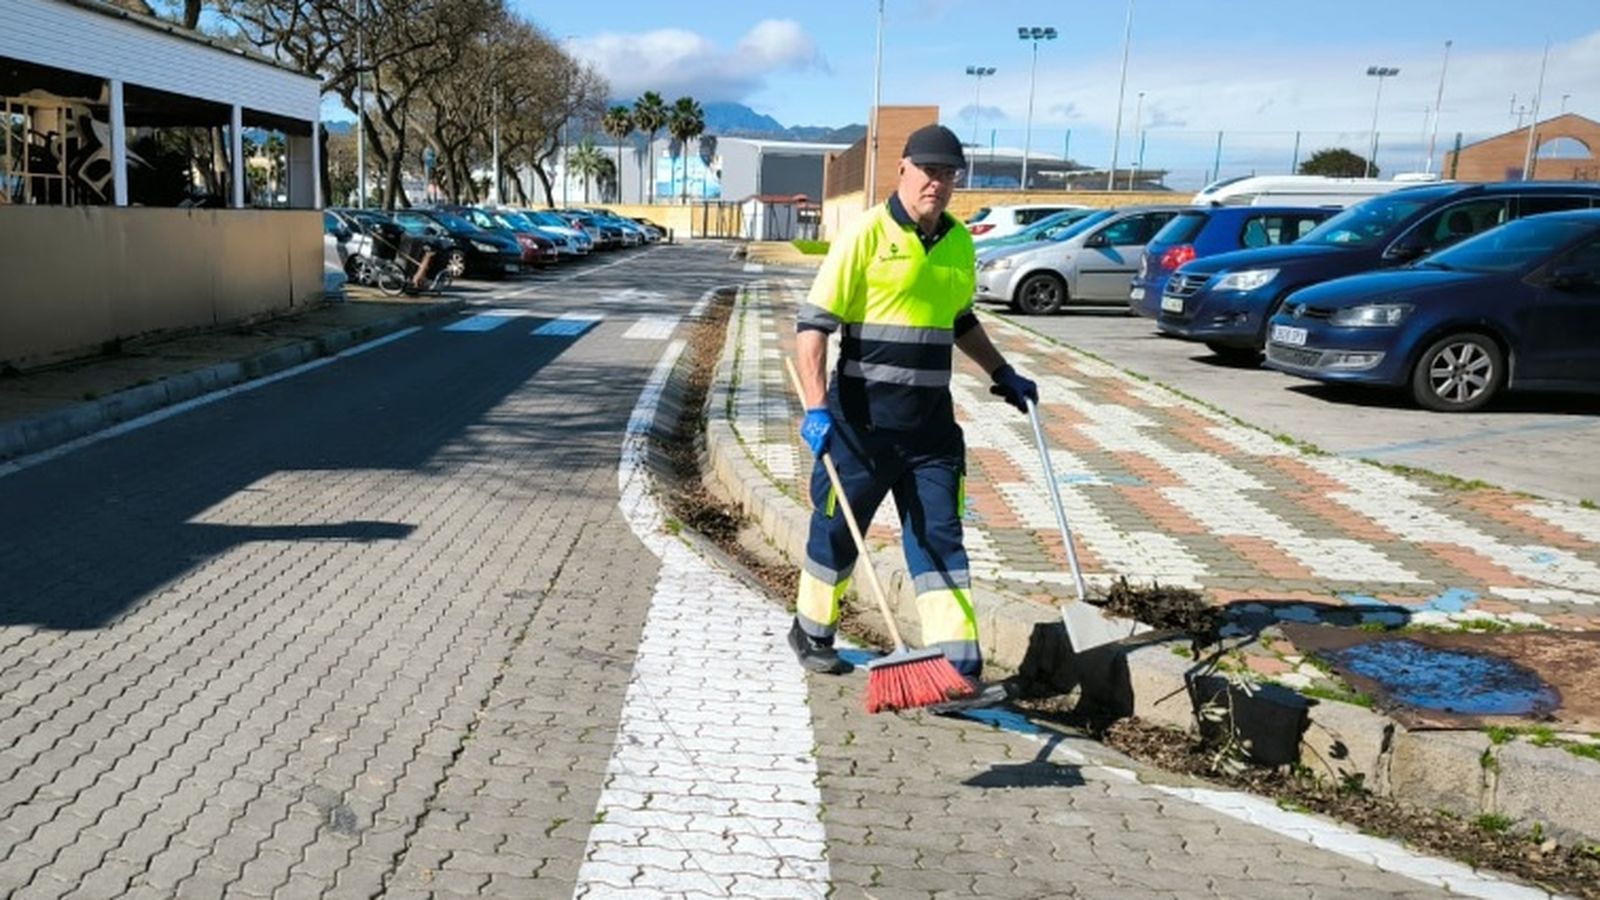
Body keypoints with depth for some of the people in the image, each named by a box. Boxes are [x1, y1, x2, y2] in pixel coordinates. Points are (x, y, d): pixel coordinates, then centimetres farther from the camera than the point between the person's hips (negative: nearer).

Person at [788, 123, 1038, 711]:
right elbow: (813, 324, -14)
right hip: (861, 421, -5)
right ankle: (811, 632, 33)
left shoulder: (960, 242, 9)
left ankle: (959, 670, 2)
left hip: (931, 424, 5)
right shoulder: (867, 234, -10)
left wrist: (1003, 375, 24)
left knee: (940, 541, 2)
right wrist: (816, 408, -23)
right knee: (837, 529, 10)